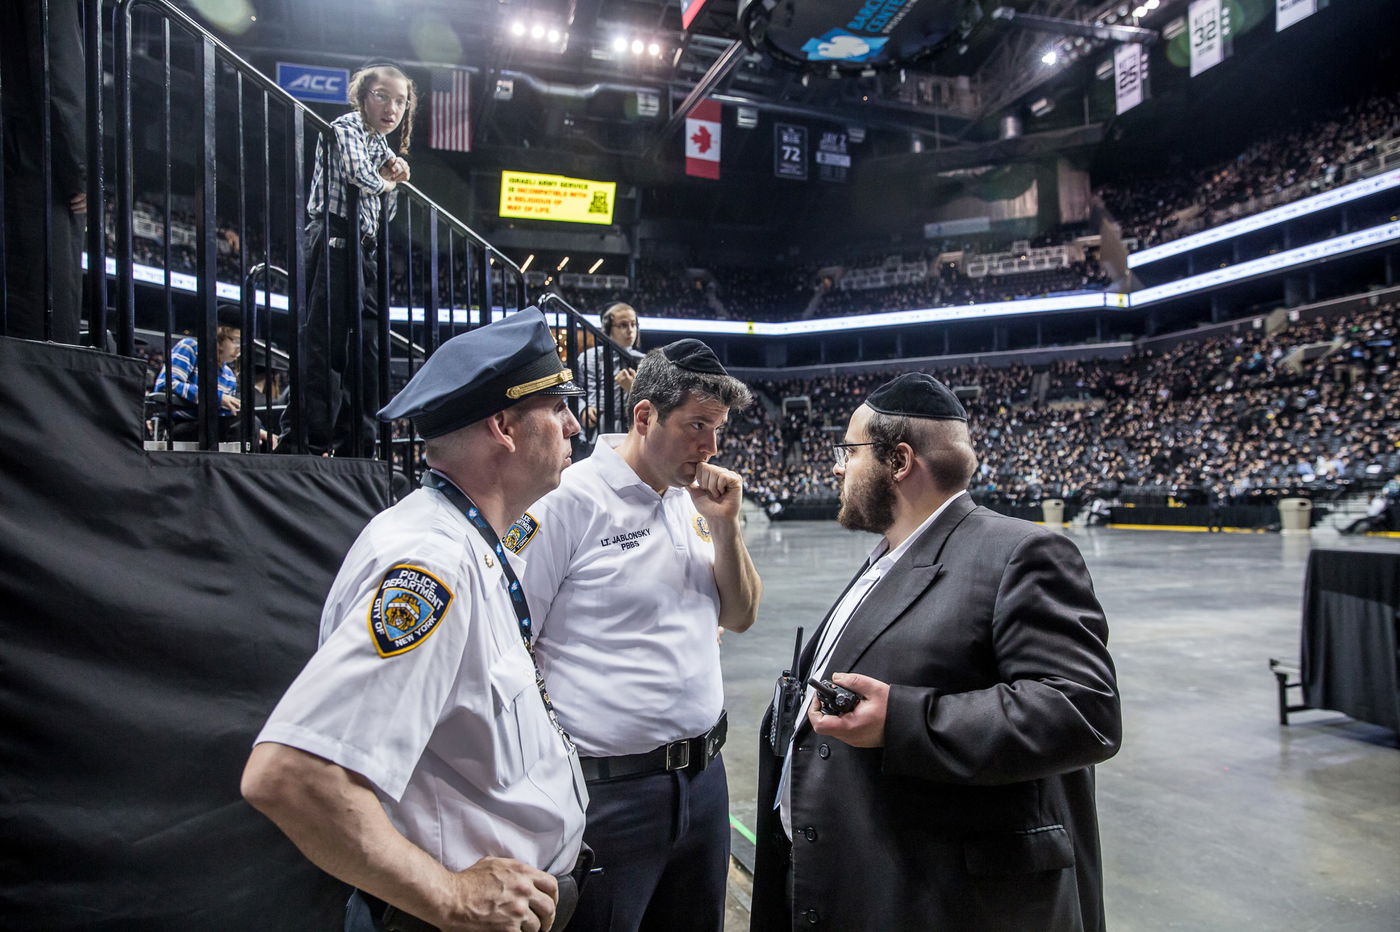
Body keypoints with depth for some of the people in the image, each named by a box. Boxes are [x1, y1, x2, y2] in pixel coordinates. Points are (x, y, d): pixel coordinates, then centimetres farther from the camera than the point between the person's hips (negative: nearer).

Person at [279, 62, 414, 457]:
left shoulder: (380, 144, 24)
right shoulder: (346, 127, 0)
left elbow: (386, 212, 23)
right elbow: (357, 174, -20)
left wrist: (392, 179, 5)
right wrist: (386, 181, 0)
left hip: (362, 253, 9)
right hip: (336, 243, -9)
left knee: (366, 350, 7)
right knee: (324, 343, -14)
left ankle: (356, 450, 12)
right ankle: (301, 443, -14)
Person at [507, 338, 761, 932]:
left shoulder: (694, 500, 6)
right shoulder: (570, 500, -16)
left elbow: (739, 617, 9)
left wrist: (725, 528, -6)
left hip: (703, 775, 7)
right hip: (610, 789, -7)